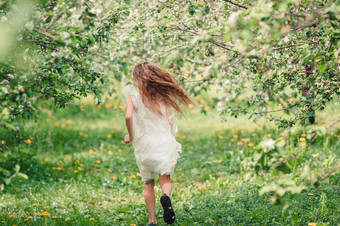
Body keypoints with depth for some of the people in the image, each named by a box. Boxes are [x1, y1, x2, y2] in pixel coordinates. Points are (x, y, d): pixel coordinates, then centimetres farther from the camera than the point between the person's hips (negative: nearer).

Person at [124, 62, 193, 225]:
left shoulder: (134, 96, 0)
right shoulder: (163, 97, 10)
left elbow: (128, 116, -15)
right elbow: (170, 121, 6)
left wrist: (130, 135, 0)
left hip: (144, 144, -1)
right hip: (165, 141, 1)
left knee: (148, 183, 10)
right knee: (165, 178, -4)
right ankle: (166, 197, -37)